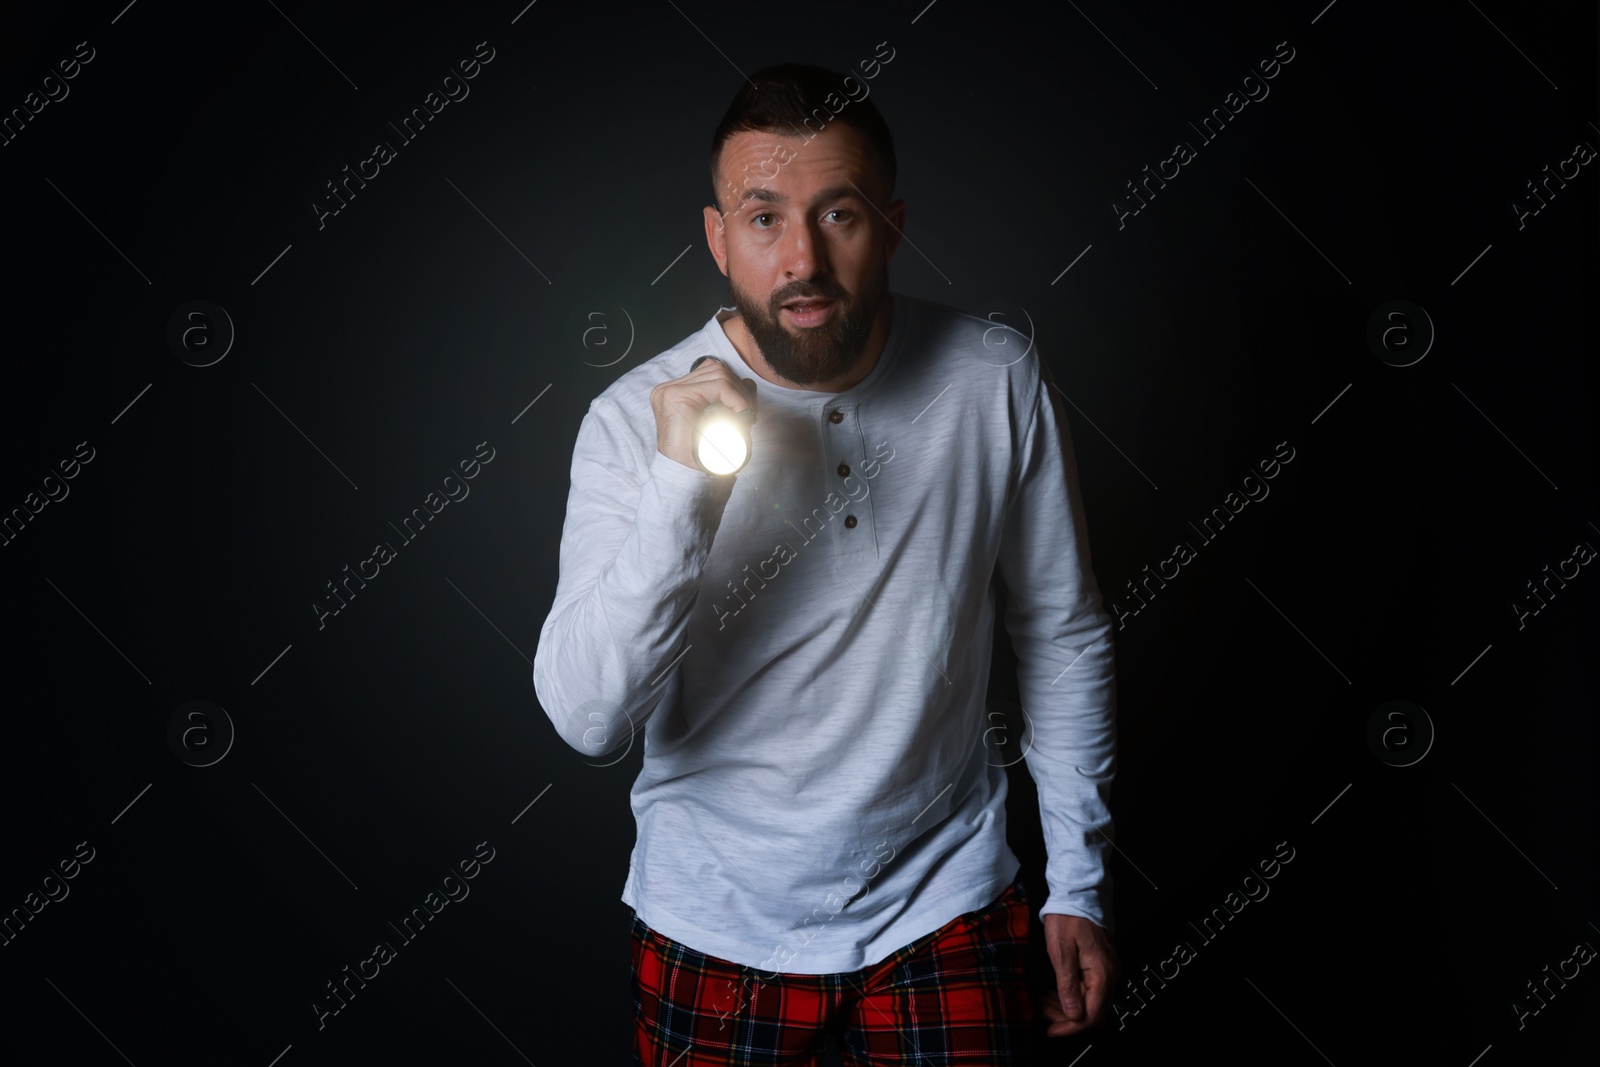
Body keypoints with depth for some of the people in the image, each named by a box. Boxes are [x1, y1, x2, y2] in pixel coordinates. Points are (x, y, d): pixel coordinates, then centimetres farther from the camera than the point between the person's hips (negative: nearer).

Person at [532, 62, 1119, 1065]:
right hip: (717, 927, 0)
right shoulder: (635, 418, -15)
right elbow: (588, 720, -22)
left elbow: (1064, 634, 0)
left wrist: (1079, 882, 4)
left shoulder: (997, 383, -12)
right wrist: (681, 490, -34)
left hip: (943, 906, 1)